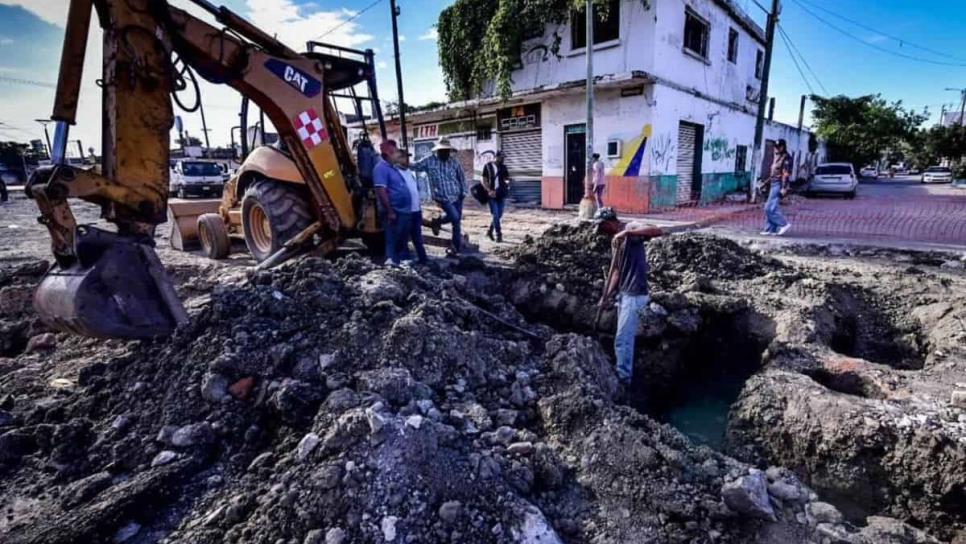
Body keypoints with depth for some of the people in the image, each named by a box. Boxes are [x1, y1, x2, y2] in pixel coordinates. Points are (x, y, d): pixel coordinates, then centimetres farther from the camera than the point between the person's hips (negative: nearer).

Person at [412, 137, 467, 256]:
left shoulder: (454, 162, 4)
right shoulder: (429, 161, -3)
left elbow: (462, 178, 11)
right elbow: (412, 167, 1)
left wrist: (463, 192, 4)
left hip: (457, 196, 4)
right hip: (443, 197, -4)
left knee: (457, 221, 4)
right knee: (455, 217, -19)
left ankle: (456, 247, 18)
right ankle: (437, 222, 13)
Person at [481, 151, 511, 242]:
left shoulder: (503, 167, 12)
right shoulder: (488, 166, 1)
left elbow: (507, 178, 14)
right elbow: (484, 181, -2)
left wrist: (507, 182, -11)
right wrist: (489, 191, -16)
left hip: (501, 194, 4)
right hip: (492, 194, -4)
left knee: (499, 215, 8)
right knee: (495, 215, -8)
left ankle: (490, 231, 27)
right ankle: (499, 235, -4)